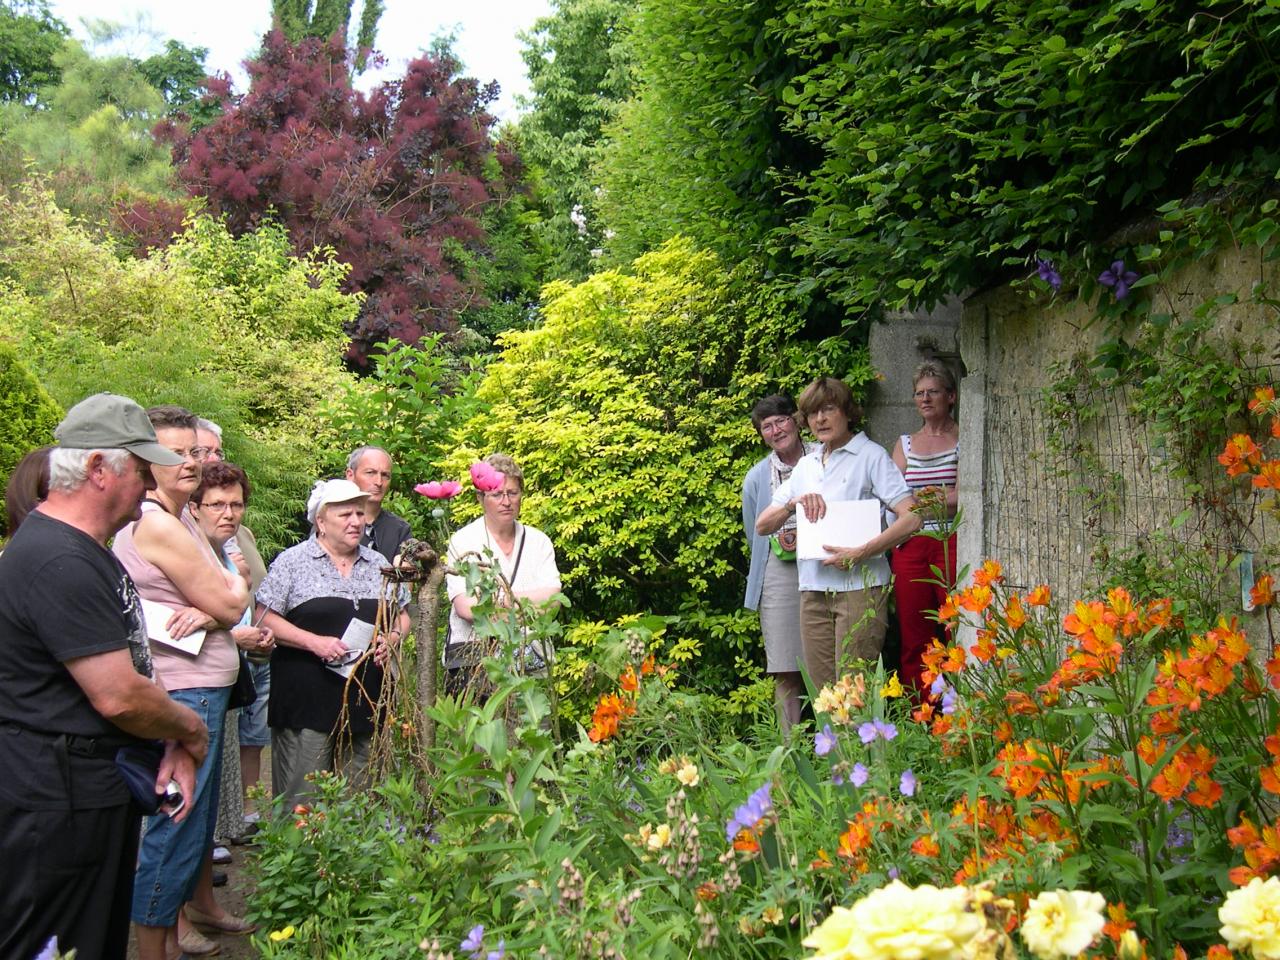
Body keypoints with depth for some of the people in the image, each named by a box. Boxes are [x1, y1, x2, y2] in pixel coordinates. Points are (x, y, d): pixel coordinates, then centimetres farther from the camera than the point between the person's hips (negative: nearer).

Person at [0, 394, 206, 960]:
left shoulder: (85, 551, 13)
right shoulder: (60, 563, -23)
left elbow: (126, 665, 19)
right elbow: (120, 697, -24)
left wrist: (174, 744, 6)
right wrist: (190, 732, -5)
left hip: (101, 787, 11)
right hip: (59, 803, -11)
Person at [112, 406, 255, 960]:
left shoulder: (181, 518, 12)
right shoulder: (156, 524, -19)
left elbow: (227, 608, 11)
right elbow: (230, 605, -16)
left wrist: (207, 612, -11)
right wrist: (233, 586, 6)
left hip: (204, 688, 10)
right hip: (184, 692, -10)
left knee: (200, 810, 25)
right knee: (176, 825, -4)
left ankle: (201, 906, 42)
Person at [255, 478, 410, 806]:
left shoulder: (378, 564, 14)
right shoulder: (292, 562, 0)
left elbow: (402, 617, 21)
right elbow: (266, 619, -4)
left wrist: (391, 639, -1)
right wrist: (314, 642, -16)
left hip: (365, 699, 5)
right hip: (307, 699, -4)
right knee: (302, 798, -6)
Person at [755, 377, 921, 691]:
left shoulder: (871, 456, 1)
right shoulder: (806, 465, 19)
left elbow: (911, 519, -10)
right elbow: (762, 525, 16)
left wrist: (860, 553, -17)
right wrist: (793, 503, -4)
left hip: (859, 586, -6)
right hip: (813, 590, 6)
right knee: (823, 691, 4)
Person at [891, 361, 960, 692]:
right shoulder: (905, 444, 18)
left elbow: (965, 496, -4)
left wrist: (919, 499, -15)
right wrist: (938, 498, -11)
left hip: (952, 543, -3)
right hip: (911, 545, 3)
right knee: (914, 638, 0)